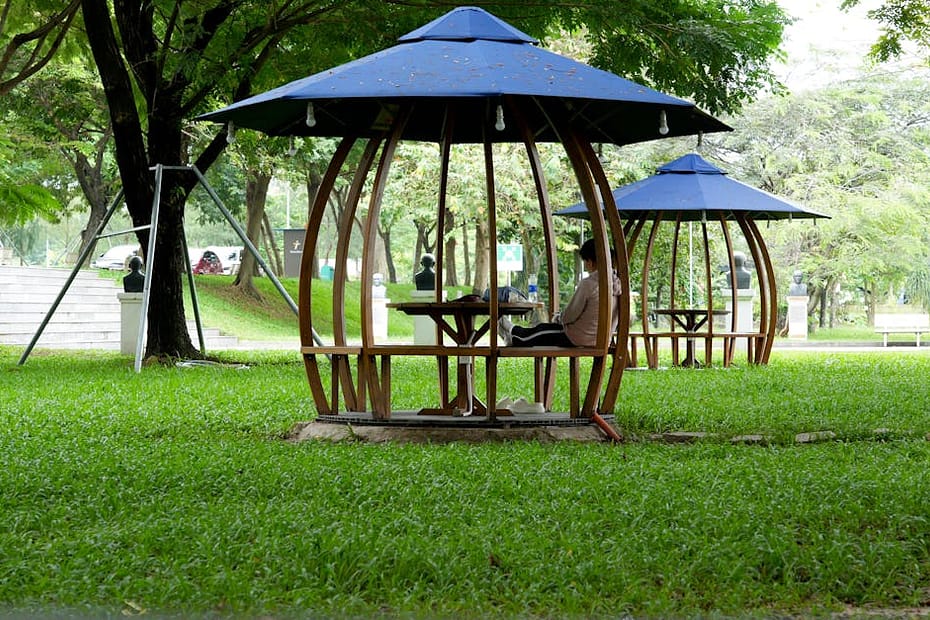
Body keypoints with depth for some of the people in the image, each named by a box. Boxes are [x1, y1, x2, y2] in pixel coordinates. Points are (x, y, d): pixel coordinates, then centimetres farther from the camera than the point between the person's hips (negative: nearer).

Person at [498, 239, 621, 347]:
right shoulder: (617, 283, -2)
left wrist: (558, 319, 7)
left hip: (580, 340, -7)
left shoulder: (588, 284, -23)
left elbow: (570, 316, -16)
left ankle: (516, 340, 46)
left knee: (543, 330, 20)